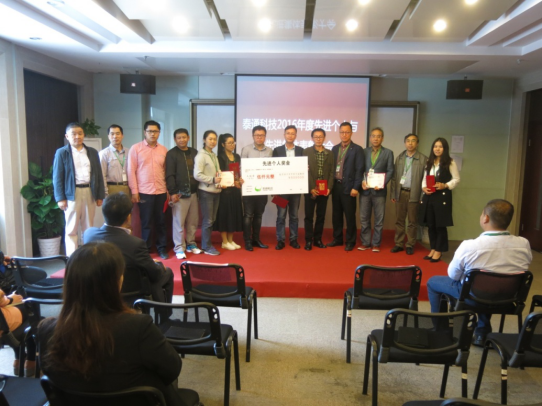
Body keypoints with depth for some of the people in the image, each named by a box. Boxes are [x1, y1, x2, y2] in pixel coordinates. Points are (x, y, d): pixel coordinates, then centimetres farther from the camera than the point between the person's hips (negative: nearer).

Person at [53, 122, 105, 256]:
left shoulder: (92, 152, 11)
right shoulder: (61, 153, 1)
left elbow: (98, 175, 10)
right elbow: (57, 177, -2)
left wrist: (100, 196, 5)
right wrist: (60, 198, -9)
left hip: (90, 192, 3)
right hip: (72, 194, -3)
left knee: (89, 227, 10)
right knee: (72, 229, 3)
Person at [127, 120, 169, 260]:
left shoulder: (164, 150, 8)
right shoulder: (136, 148, 0)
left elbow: (166, 171, 10)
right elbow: (131, 170, -2)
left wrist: (169, 189, 6)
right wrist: (134, 191, -6)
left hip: (161, 191, 3)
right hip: (144, 192, -2)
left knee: (160, 221, 9)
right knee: (146, 222, 6)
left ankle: (161, 247, 21)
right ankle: (146, 249, 19)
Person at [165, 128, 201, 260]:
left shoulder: (194, 152, 14)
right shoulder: (171, 154, -2)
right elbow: (169, 175, -7)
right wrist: (172, 192, -13)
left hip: (193, 192, 5)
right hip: (179, 193, -5)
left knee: (193, 221, 9)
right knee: (179, 221, -1)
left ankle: (191, 244, 22)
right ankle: (179, 248, 7)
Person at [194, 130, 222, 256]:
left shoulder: (214, 155, 13)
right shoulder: (201, 155, -10)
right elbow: (197, 175, -17)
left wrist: (220, 180, 0)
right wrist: (212, 180, -22)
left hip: (216, 191, 7)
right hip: (206, 192, -7)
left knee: (212, 219, 12)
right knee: (207, 220, -1)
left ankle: (207, 243, 23)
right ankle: (206, 247, 9)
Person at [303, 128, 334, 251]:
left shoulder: (329, 153, 10)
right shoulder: (306, 151, 1)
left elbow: (332, 172, 6)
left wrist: (329, 187, -7)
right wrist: (311, 188, -14)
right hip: (311, 189, -2)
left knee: (321, 216, 8)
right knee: (309, 216, 2)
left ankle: (318, 239, 18)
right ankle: (308, 240, 9)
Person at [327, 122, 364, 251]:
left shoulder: (357, 149, -4)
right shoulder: (335, 149, 12)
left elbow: (359, 170, -9)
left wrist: (356, 188, -14)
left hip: (348, 187, -5)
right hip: (335, 186, 5)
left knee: (349, 216, 1)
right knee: (336, 214, 11)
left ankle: (350, 241, 11)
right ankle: (337, 239, 23)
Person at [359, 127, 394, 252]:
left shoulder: (388, 153, 5)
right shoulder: (364, 151, 9)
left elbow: (390, 171, 0)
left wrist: (382, 183, -14)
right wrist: (362, 181, -11)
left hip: (379, 190, -1)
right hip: (365, 190, 2)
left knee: (379, 219, 4)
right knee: (364, 218, 5)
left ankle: (376, 244, 13)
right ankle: (365, 243, 16)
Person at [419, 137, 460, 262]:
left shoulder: (450, 163, -4)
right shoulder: (429, 162, 14)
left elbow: (456, 179, -3)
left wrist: (445, 185, -18)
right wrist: (424, 187, -4)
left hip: (443, 196, -5)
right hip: (428, 197, 6)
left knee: (440, 225, 0)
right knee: (430, 224, 10)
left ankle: (438, 251, 12)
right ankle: (433, 249, 22)